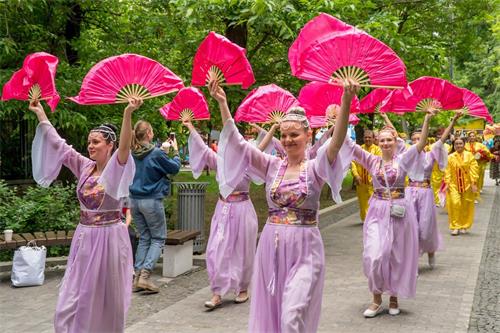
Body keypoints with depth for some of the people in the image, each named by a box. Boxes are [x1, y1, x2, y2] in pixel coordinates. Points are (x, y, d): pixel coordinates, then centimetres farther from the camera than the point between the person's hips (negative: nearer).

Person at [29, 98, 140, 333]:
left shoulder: (117, 169, -9)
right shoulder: (84, 167, 5)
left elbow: (124, 146, -28)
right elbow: (57, 144, 8)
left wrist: (127, 113, -43)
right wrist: (40, 113, 7)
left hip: (109, 239, -5)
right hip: (84, 239, 5)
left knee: (106, 301, 7)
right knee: (72, 300, 4)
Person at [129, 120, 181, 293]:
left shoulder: (133, 154, 3)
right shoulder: (156, 154, -15)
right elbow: (175, 168, -2)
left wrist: (163, 149, 23)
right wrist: (175, 150, 11)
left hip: (134, 200, 6)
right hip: (152, 200, -6)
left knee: (144, 238, 15)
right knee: (158, 239, 5)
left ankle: (138, 277, 10)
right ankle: (145, 275, -8)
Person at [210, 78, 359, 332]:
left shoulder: (315, 168, -4)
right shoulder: (272, 166, 5)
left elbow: (335, 144, -23)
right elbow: (237, 142, -3)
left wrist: (346, 103, -38)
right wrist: (222, 104, -13)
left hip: (304, 249, -4)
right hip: (271, 246, 4)